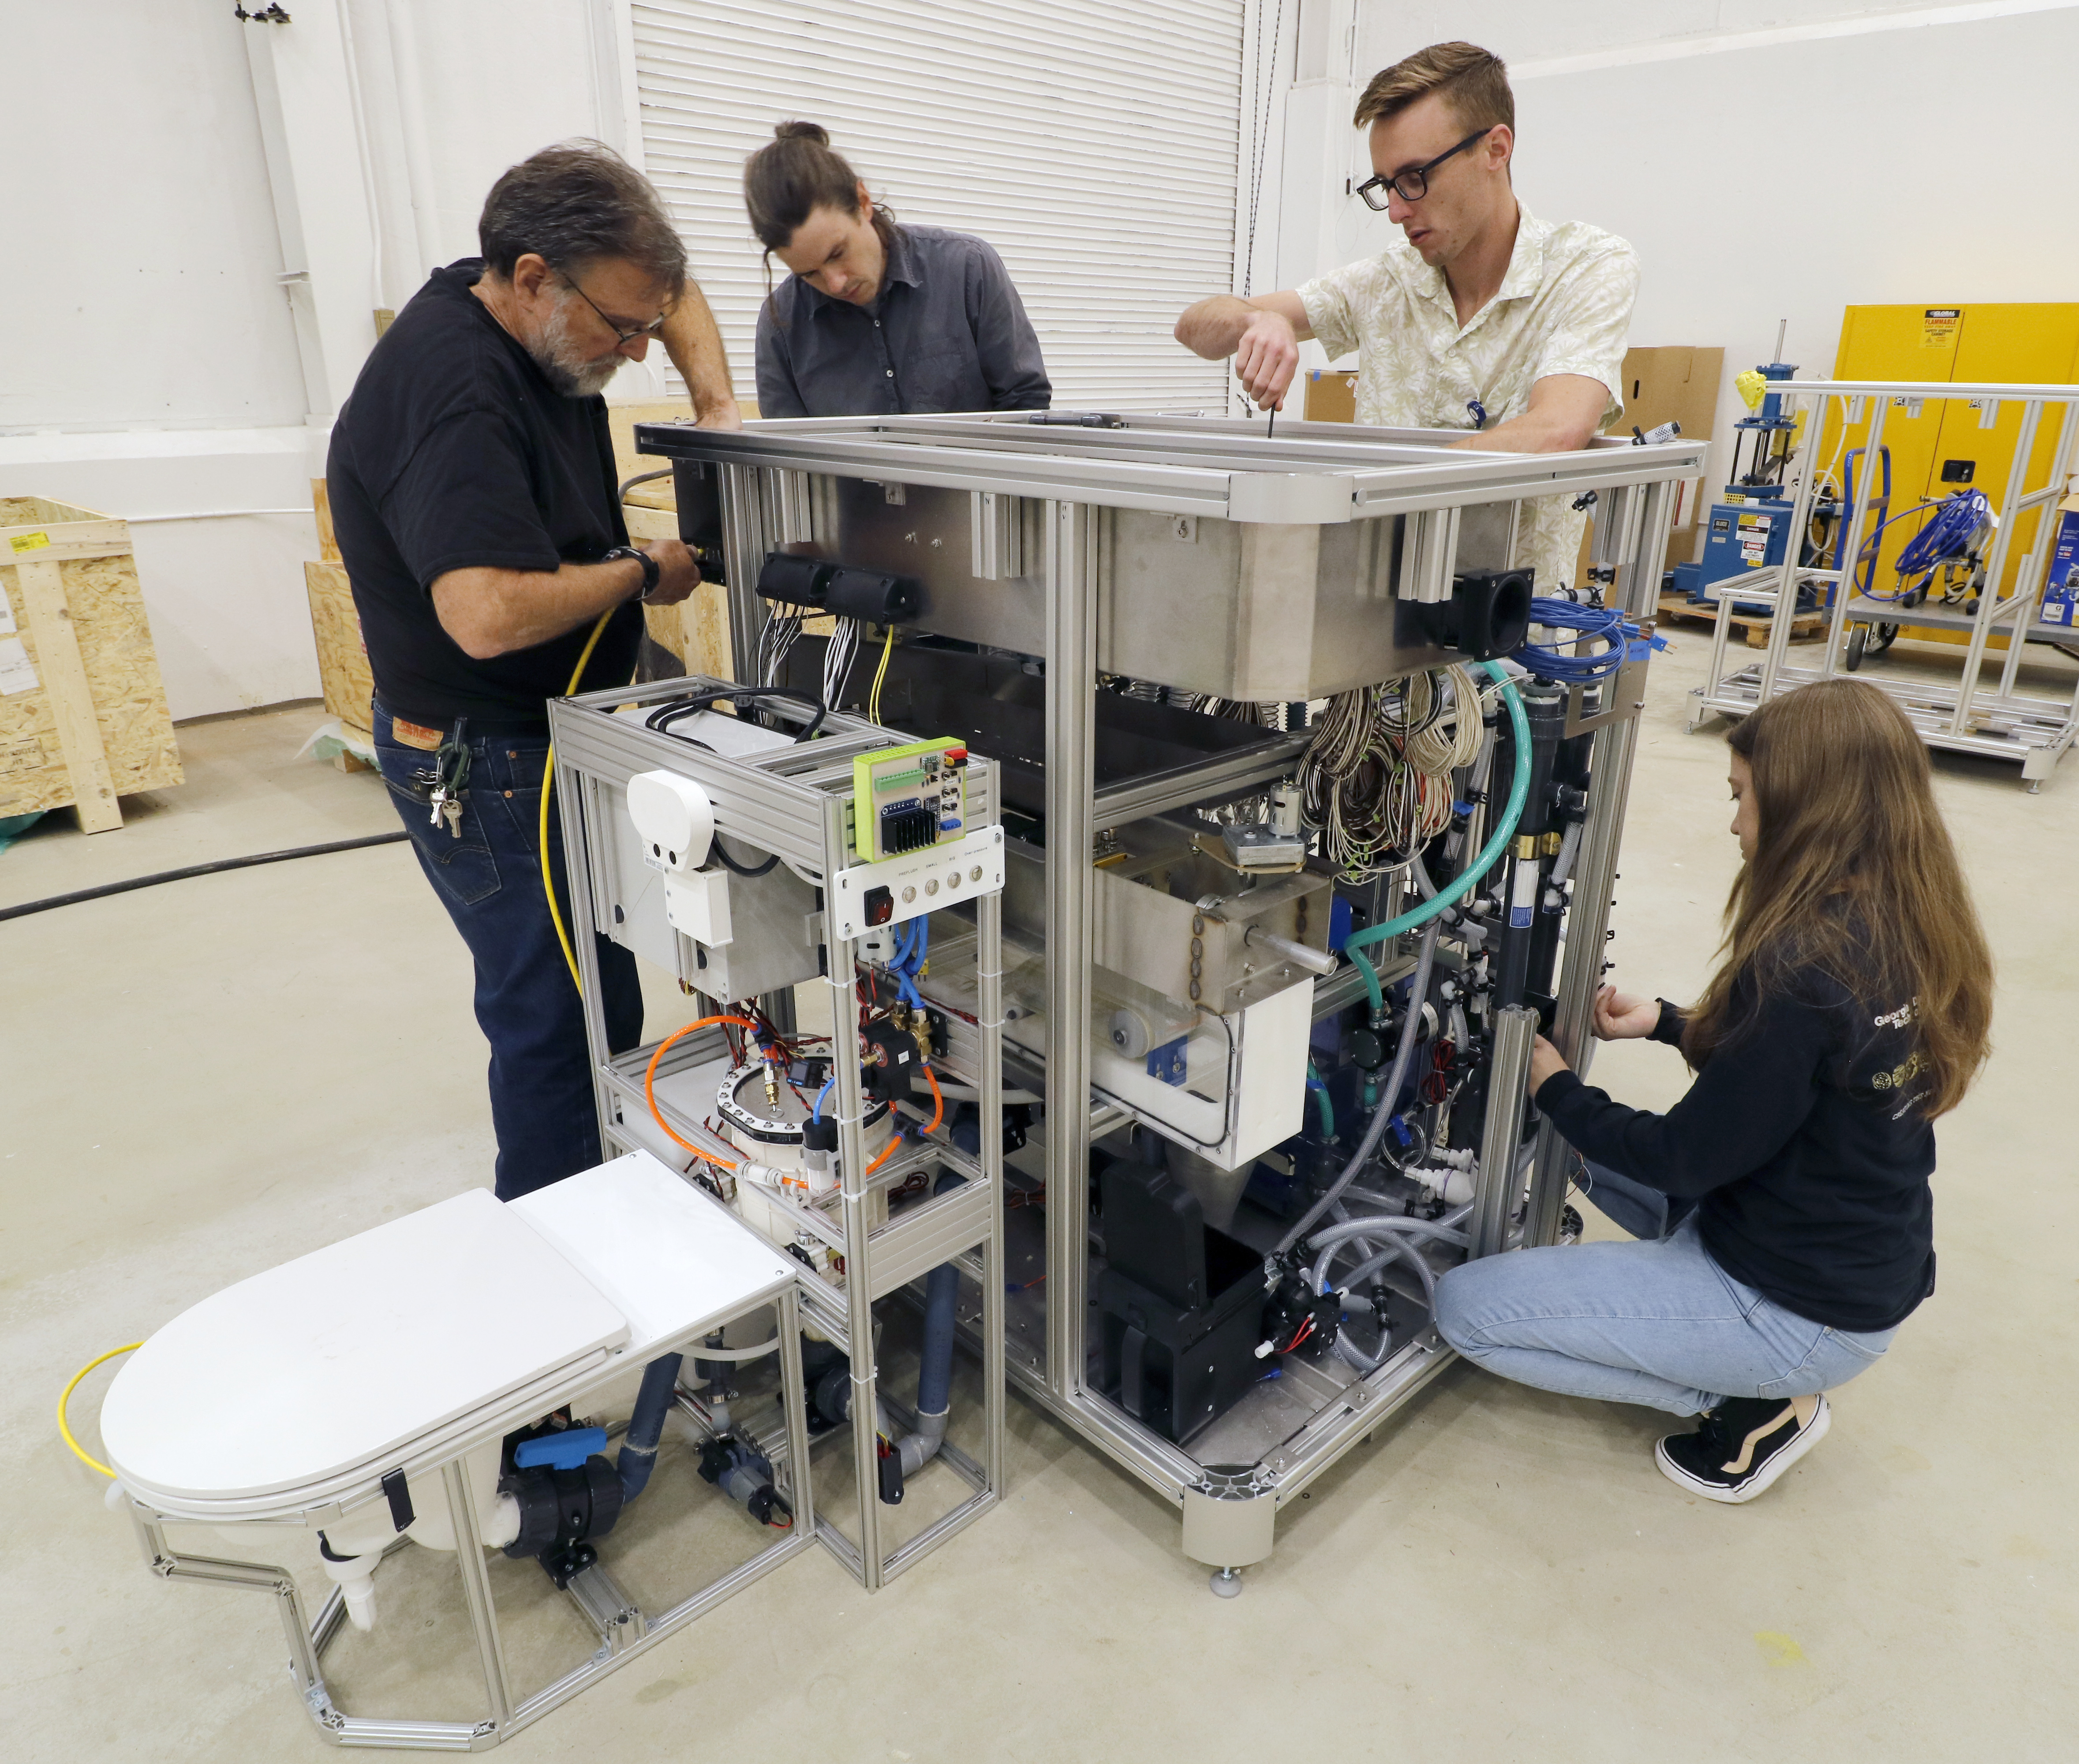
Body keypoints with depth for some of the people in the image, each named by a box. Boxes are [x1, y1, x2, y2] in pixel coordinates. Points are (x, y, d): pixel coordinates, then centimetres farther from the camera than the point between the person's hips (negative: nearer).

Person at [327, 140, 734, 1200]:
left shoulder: (531, 313, 1)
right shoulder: (453, 395, -27)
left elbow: (671, 288, 19)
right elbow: (491, 615, -38)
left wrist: (715, 404, 2)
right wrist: (642, 574, -21)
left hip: (559, 726, 10)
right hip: (486, 764, -10)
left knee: (608, 994, 18)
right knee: (553, 1017, -1)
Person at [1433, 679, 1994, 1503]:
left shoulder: (1799, 968, -31)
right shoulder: (1916, 934, -4)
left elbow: (1687, 1159, -19)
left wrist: (1555, 1089, -5)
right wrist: (1668, 1022, 10)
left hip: (1803, 1316, -9)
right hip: (1876, 1275, 9)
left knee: (1463, 1307, -5)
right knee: (1604, 1153, 25)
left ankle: (1756, 1402, 0)